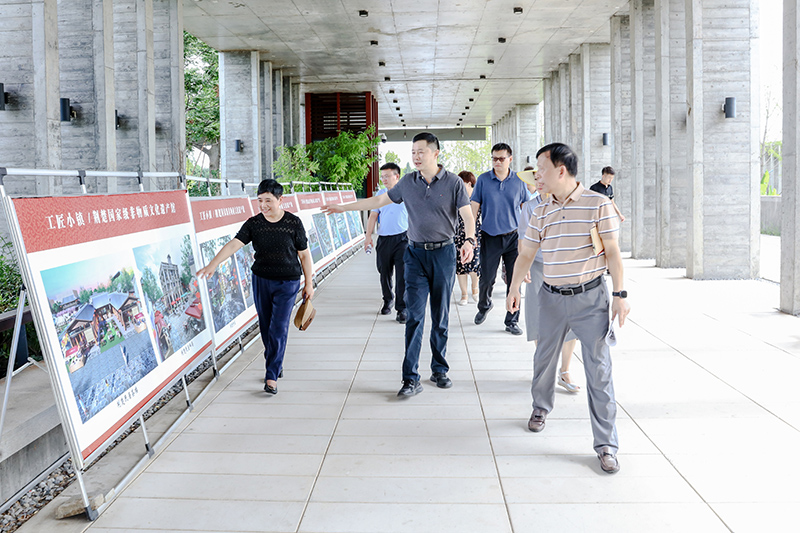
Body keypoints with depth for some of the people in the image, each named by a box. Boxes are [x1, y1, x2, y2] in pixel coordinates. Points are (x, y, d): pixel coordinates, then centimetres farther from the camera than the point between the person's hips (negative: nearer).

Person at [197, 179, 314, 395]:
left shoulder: (293, 223, -7)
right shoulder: (253, 224, -4)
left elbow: (304, 254, 0)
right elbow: (233, 244, -16)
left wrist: (309, 284, 3)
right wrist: (212, 264, -30)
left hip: (287, 282, -3)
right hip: (261, 280, 3)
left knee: (278, 329, -8)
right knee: (265, 327, 10)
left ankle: (272, 377, -3)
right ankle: (276, 365, 31)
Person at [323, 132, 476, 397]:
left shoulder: (453, 182, -3)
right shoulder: (408, 182, 6)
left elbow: (467, 215, -9)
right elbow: (380, 200, 17)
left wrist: (469, 240, -28)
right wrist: (344, 207, 17)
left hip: (443, 253, -1)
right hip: (416, 253, 2)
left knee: (440, 317, 7)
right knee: (414, 315, -6)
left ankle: (440, 370, 21)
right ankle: (411, 378, -5)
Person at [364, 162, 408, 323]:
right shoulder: (381, 193, 10)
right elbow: (373, 215, 12)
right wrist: (368, 236, 3)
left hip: (402, 239, -4)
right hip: (384, 239, 4)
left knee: (402, 275, -8)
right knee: (385, 273, 12)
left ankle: (402, 309, -3)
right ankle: (388, 300, 34)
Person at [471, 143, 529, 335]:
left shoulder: (519, 181, 2)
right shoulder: (483, 180, -1)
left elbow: (525, 208, 10)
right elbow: (474, 207, 1)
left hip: (513, 236, 1)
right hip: (490, 237, 0)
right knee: (486, 278, 7)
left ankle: (512, 321, 13)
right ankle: (484, 305, 38)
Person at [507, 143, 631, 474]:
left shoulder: (598, 204, -6)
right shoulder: (541, 212, 6)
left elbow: (612, 251, -5)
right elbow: (527, 253, 14)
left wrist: (619, 294, -7)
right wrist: (514, 288, 12)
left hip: (590, 298, -4)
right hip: (551, 298, 4)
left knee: (599, 369, -4)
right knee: (544, 358, 16)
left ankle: (606, 445, 3)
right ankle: (541, 408, 44)